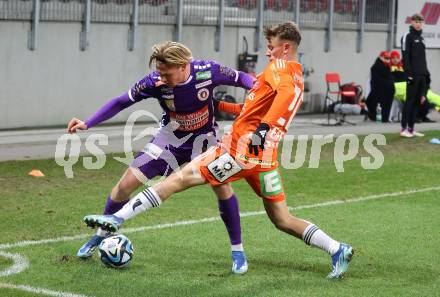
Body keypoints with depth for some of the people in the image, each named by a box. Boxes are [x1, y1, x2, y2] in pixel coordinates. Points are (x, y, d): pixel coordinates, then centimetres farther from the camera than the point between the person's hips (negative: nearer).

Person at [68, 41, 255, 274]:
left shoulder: (208, 71, -28)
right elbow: (122, 102, -16)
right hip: (171, 139, 1)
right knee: (126, 184, -4)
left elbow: (240, 78, -10)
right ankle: (101, 236, 21)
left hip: (203, 138, -1)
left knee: (222, 186, -22)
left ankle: (237, 251, -3)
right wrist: (87, 124, -22)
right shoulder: (155, 82, -26)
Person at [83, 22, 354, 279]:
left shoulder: (279, 66, -5)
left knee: (179, 179, -6)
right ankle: (337, 250, 3)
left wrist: (264, 126, -38)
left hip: (241, 148, -8)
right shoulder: (298, 78, 22)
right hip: (266, 156, 8)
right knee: (282, 220, 13)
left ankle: (118, 218, -8)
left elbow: (285, 92, -28)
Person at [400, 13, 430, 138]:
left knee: (417, 101, 6)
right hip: (413, 75, -8)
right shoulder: (407, 36, -5)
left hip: (422, 75, 8)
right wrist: (409, 73, -18)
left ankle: (411, 128, 10)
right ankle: (404, 128, -7)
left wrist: (426, 72, 17)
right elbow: (405, 56, -12)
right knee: (410, 100, -8)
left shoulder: (421, 38, 20)